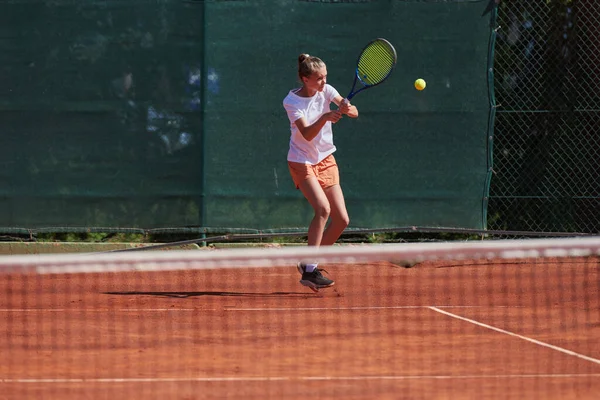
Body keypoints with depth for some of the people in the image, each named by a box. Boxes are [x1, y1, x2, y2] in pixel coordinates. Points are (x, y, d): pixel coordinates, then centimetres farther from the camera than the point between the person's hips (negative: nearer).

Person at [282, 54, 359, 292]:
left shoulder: (325, 91, -3)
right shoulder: (291, 101, -15)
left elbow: (355, 113, -9)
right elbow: (307, 134, -26)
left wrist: (347, 108, -32)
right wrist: (324, 118, -44)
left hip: (326, 160, 6)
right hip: (302, 162, -6)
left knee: (341, 220, -2)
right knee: (322, 208, -27)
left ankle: (309, 262, 16)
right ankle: (309, 270, -23)